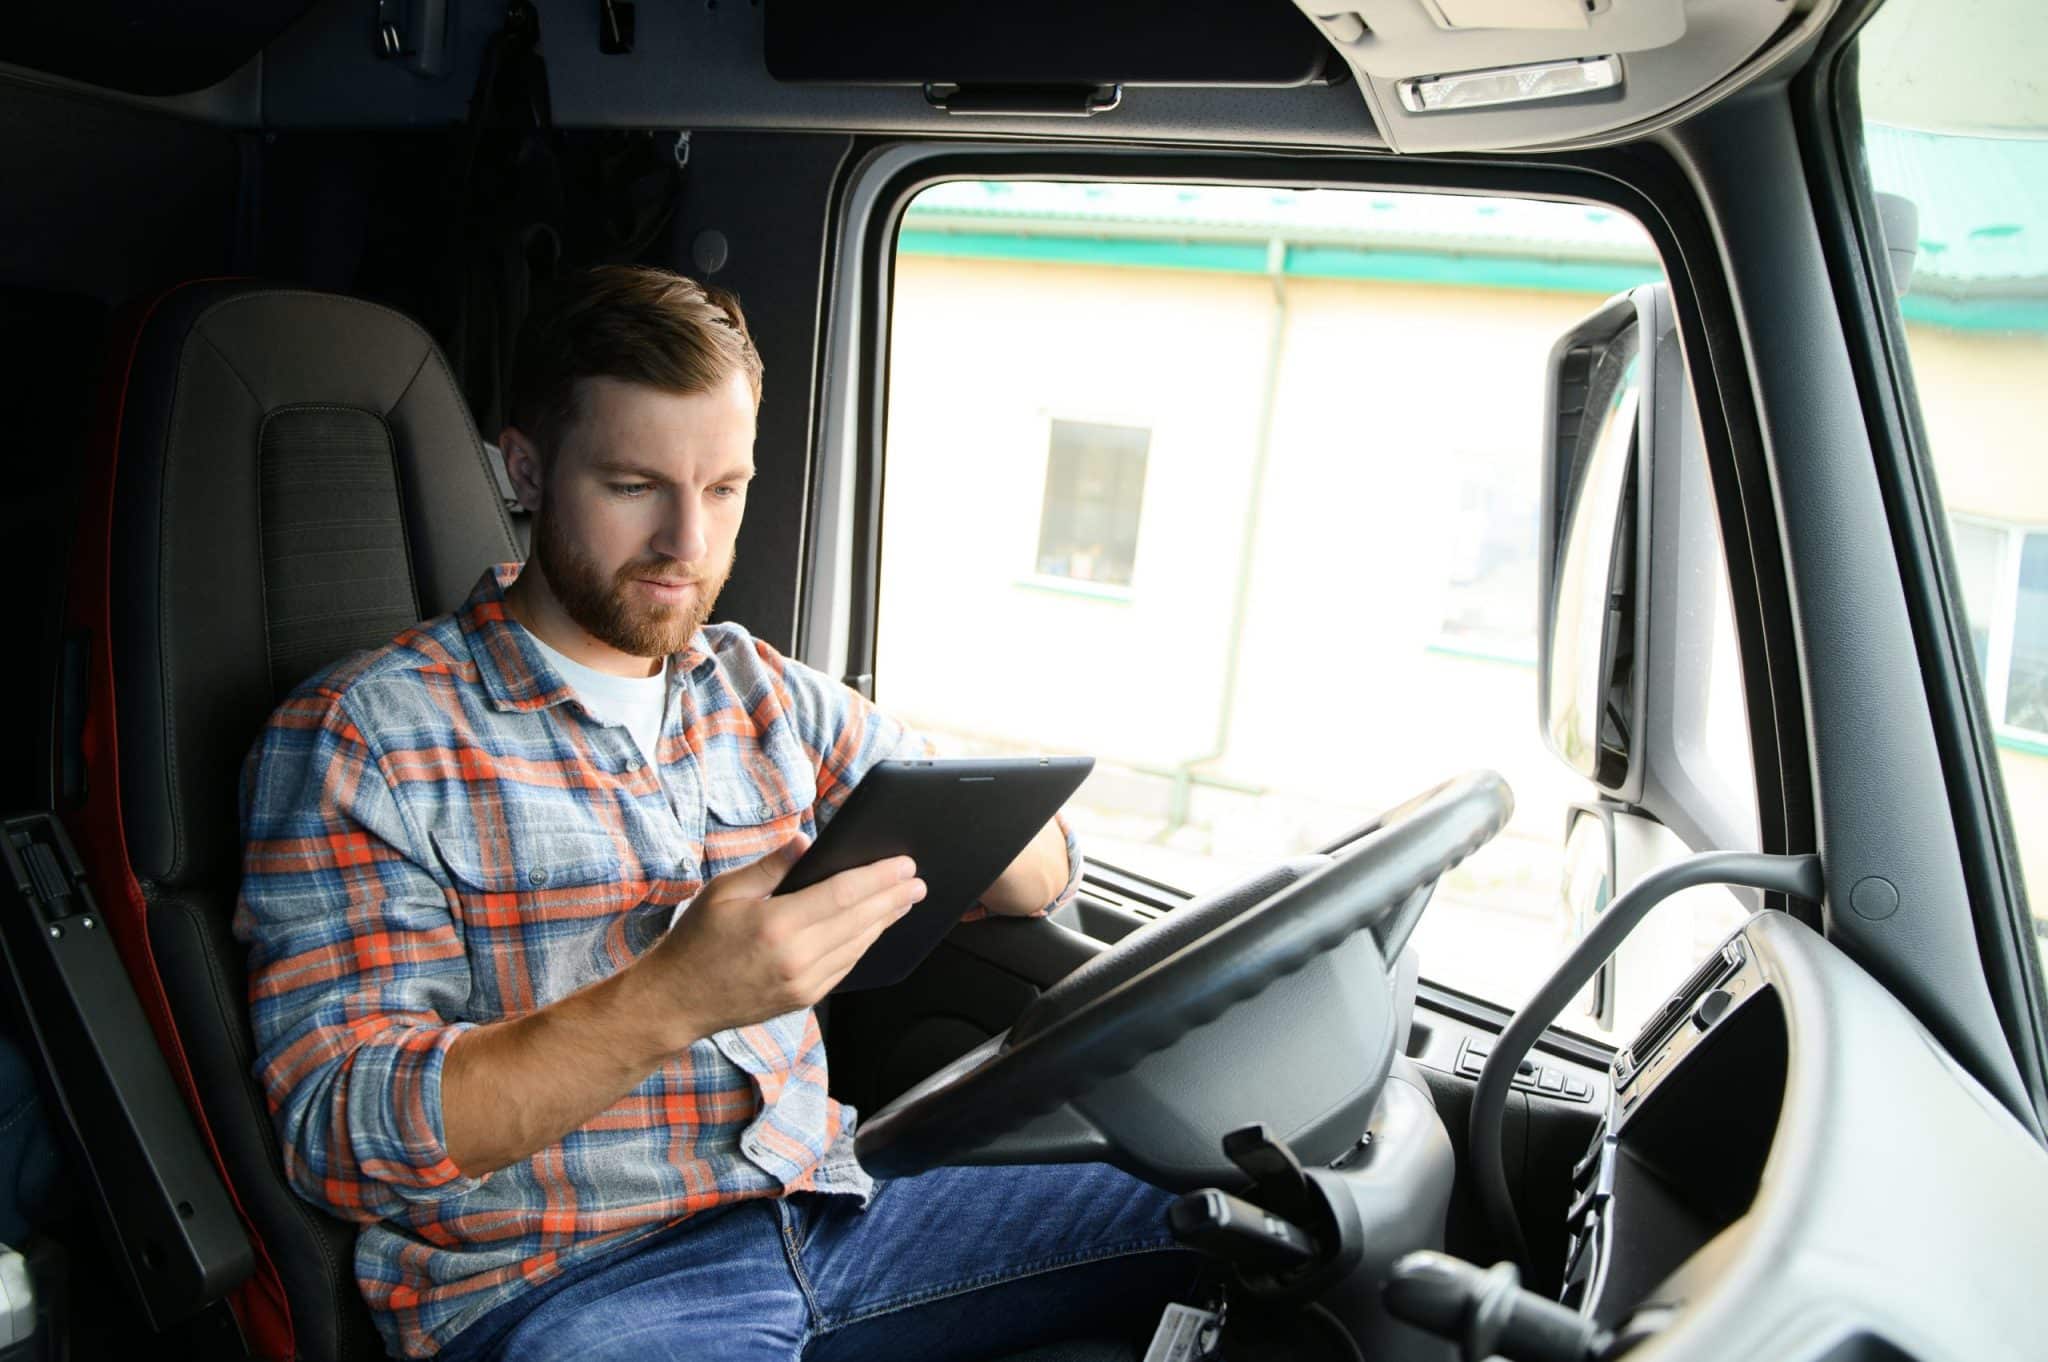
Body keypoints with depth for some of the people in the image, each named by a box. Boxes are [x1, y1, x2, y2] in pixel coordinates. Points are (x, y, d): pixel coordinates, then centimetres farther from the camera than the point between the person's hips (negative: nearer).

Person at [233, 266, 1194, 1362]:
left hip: (823, 1213, 5)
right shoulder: (358, 738, -7)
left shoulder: (765, 694, 9)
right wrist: (677, 996, -29)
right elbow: (344, 1137, -14)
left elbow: (1044, 876, 9)